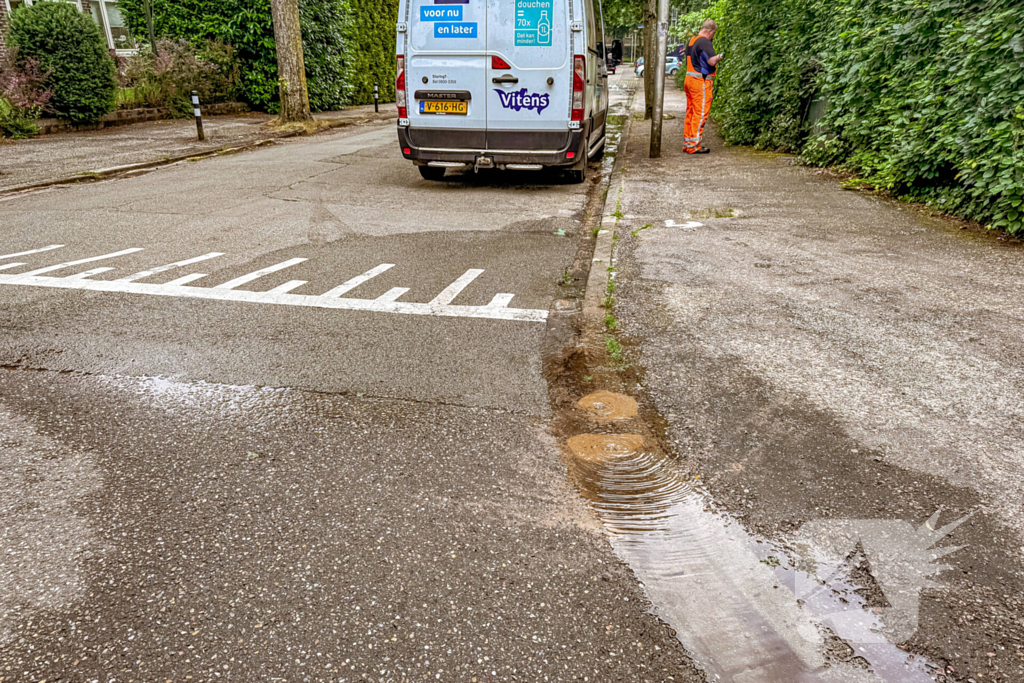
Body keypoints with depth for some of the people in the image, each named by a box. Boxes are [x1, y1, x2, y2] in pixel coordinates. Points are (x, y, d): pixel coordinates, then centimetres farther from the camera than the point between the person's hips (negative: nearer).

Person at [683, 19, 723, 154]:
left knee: (690, 112, 12)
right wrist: (719, 57, 0)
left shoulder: (691, 41, 16)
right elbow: (711, 61, -20)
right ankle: (693, 145, -7)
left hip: (689, 79, 9)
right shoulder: (705, 42, -13)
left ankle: (687, 143, 16)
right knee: (700, 113, -6)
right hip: (701, 81, -9)